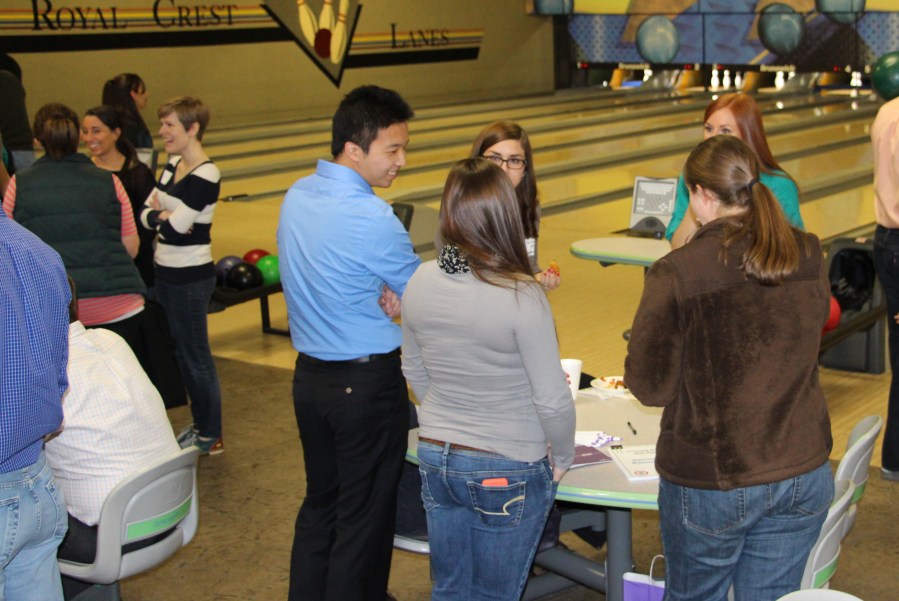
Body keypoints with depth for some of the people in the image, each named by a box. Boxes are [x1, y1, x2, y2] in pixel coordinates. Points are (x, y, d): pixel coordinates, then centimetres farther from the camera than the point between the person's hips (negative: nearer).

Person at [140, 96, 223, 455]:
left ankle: (211, 436, 17)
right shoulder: (173, 165, 7)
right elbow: (146, 213, 6)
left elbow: (174, 229, -23)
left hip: (190, 278, -8)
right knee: (181, 352, 17)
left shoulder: (205, 177, -20)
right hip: (166, 272, 8)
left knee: (196, 356, 3)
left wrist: (161, 216, -3)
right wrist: (163, 216, -14)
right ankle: (199, 424, 31)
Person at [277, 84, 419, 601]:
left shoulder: (296, 197, 1)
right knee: (364, 517, 8)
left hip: (309, 376, 8)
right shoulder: (371, 219, -22)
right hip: (367, 384, -7)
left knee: (320, 502, 21)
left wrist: (381, 297, -6)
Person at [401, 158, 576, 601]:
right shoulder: (521, 297, -24)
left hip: (435, 460, 5)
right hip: (508, 472, -4)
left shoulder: (420, 283, -8)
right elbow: (553, 400, -18)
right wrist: (562, 458, 0)